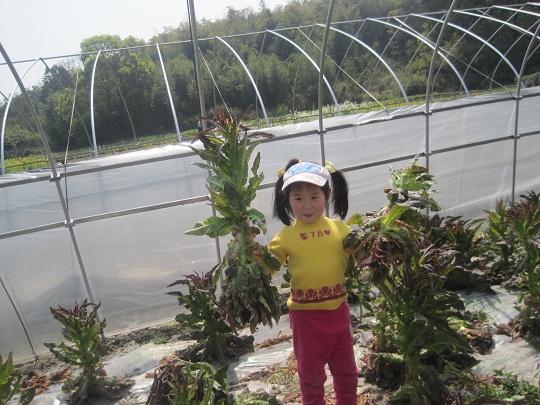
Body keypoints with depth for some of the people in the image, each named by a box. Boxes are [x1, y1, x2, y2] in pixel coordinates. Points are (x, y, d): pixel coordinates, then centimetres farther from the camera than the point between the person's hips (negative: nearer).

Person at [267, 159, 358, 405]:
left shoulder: (339, 228, -4)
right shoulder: (285, 237, -10)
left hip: (338, 311, 3)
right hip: (306, 315, -2)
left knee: (346, 369, 24)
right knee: (311, 373, 18)